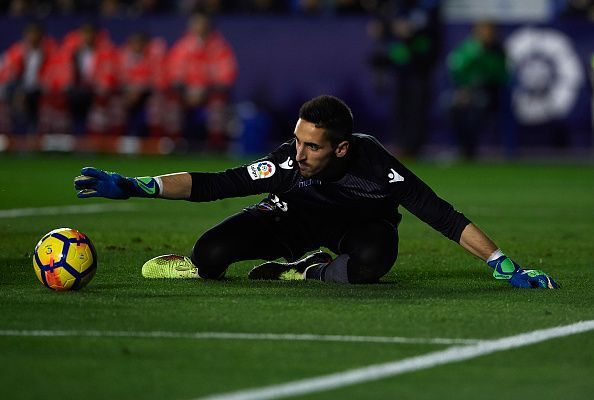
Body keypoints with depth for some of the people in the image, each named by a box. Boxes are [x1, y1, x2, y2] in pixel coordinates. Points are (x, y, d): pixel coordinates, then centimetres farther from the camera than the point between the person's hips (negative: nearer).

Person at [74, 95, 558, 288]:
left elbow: (441, 214, -33)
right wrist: (131, 186, -37)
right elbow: (214, 184, -28)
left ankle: (311, 270, -10)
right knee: (211, 254, -24)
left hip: (361, 223, -1)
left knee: (370, 262, -40)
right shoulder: (291, 162, -31)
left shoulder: (373, 163, -36)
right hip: (300, 216, 1)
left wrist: (506, 267, -37)